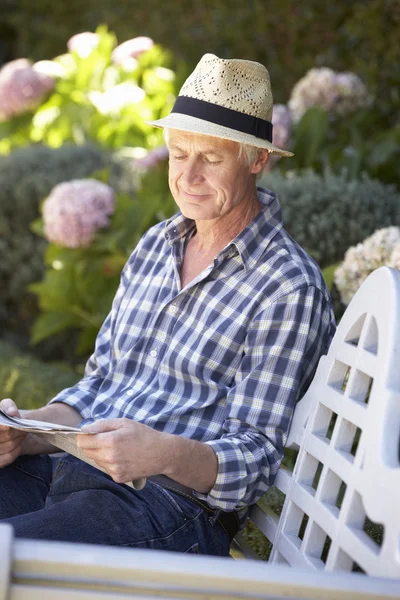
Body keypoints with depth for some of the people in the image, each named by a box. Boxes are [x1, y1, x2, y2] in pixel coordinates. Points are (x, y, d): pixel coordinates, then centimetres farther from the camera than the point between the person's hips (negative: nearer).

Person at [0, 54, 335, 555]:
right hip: (68, 467, 7)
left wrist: (165, 454, -28)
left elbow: (258, 458, -8)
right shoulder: (154, 246, 18)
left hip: (178, 503, -7)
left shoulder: (288, 288, -6)